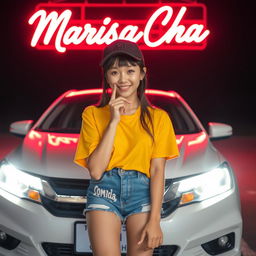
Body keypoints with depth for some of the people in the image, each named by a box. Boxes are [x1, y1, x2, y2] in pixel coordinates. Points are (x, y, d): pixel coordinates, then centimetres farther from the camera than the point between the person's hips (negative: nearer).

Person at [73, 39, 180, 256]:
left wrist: (154, 220, -11)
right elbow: (95, 171, -5)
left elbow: (157, 171, 0)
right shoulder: (93, 114, 6)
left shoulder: (158, 117, 7)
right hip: (104, 191, 0)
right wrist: (114, 121, -8)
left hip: (142, 191, 1)